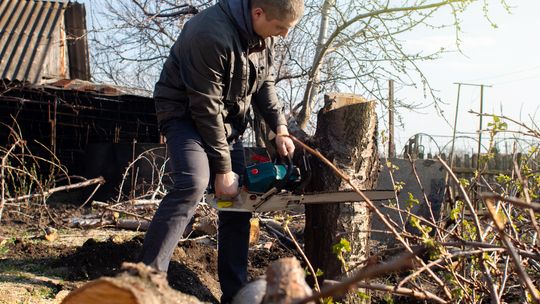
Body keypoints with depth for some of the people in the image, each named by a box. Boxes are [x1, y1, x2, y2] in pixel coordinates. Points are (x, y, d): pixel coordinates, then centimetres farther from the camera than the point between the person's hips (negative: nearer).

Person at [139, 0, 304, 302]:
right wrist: (223, 169, -21)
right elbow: (206, 108, -27)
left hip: (228, 121, 8)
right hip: (187, 114, -7)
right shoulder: (212, 34, -31)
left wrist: (281, 129, -6)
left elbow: (265, 83, 7)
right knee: (193, 184, -33)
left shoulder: (263, 32, -5)